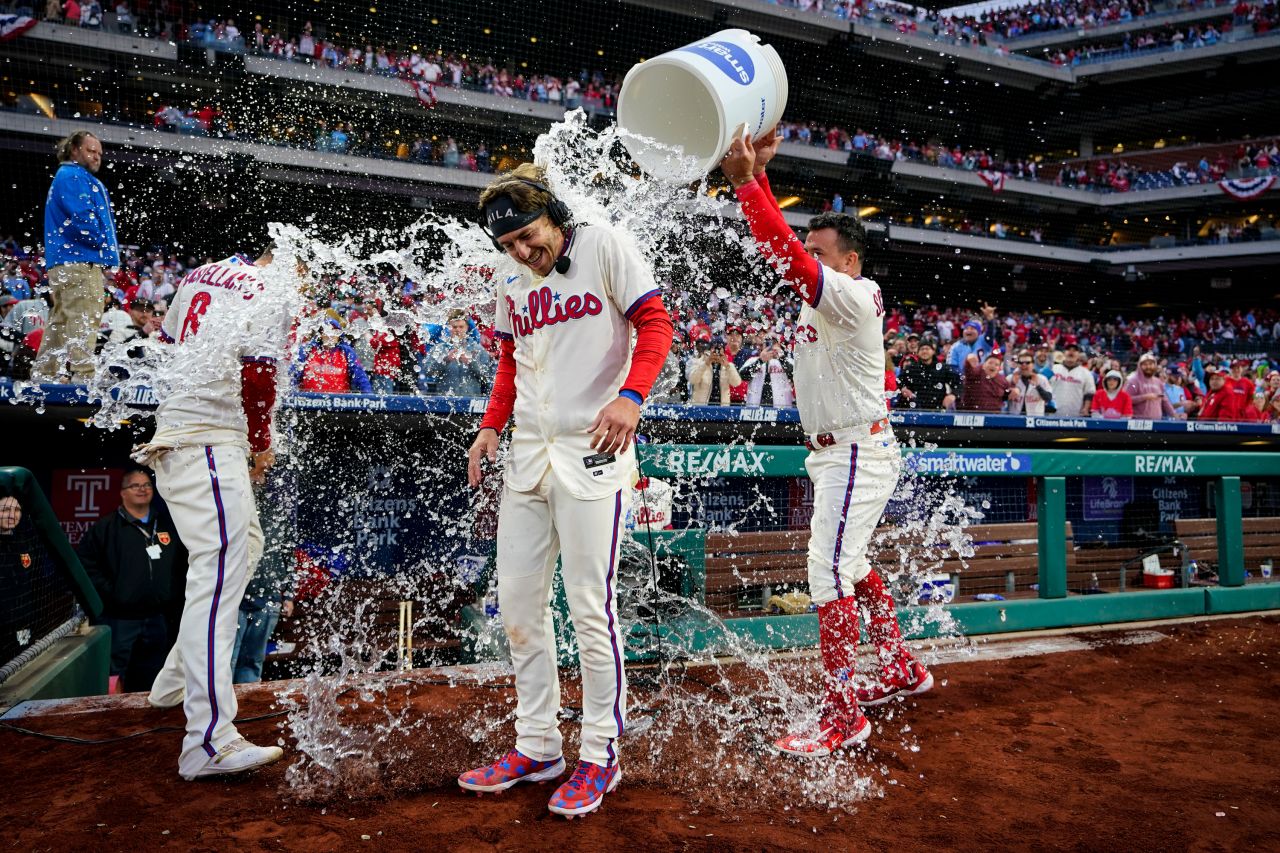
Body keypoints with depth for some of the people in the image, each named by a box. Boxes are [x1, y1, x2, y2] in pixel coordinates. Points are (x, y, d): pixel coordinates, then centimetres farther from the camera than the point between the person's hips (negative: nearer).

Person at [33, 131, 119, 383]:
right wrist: (104, 244, -7)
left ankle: (45, 374, 17)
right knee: (84, 320, -15)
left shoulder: (85, 180, 27)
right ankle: (81, 376, -19)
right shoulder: (72, 176, -5)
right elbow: (80, 218, -18)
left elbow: (101, 219, 26)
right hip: (79, 261, -11)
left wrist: (109, 248, 11)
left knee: (61, 321, 12)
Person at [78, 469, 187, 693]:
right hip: (119, 619, -4)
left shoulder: (168, 525, 10)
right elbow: (85, 562, -9)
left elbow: (184, 561, 18)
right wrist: (108, 592, -12)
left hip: (158, 618, 4)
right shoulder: (107, 527, -3)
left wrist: (175, 594, 9)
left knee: (151, 684, 14)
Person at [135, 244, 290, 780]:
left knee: (247, 545, 22)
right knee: (219, 574, -16)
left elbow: (168, 343, 24)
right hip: (207, 439, -10)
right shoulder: (271, 296, -8)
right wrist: (262, 445, 2)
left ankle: (176, 681, 30)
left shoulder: (203, 274, 19)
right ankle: (209, 744, -22)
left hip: (173, 429, 10)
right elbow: (257, 376, -15)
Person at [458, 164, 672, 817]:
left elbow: (654, 323, -8)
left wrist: (630, 396, -24)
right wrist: (492, 425, 8)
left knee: (590, 609, -5)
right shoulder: (510, 282, 15)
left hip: (592, 453, -7)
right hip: (527, 456, 7)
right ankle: (537, 748, 22)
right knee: (517, 603, 8)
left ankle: (600, 756, 11)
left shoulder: (605, 248, -3)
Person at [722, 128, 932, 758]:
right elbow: (782, 246, 7)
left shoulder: (854, 296, -17)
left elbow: (790, 259, -31)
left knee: (829, 575, -12)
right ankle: (901, 669, 35)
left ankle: (843, 715, -5)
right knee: (848, 566, 20)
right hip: (834, 452, 10)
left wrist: (744, 182, -34)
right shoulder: (821, 292, 10)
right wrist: (755, 173, -2)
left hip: (857, 453, -10)